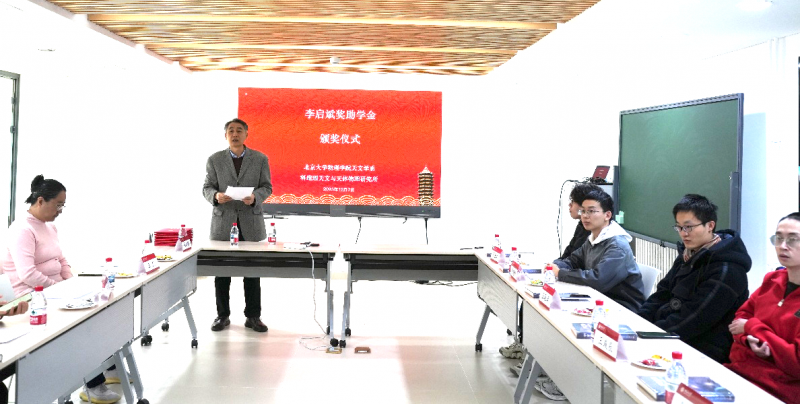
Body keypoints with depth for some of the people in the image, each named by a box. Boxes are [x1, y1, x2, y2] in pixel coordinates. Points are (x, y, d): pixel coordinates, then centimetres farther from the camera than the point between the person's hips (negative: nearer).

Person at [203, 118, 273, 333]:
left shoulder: (260, 159, 4)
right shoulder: (215, 160, 5)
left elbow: (266, 187, 3)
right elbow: (207, 187, 4)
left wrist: (254, 197, -18)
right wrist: (216, 196, -19)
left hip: (251, 222, 0)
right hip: (223, 221, 0)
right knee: (221, 272, 5)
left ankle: (253, 316, 12)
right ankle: (222, 315, 17)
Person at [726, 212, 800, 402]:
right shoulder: (772, 280, 9)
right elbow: (743, 315, 16)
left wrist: (752, 327, -8)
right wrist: (749, 339, -7)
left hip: (777, 389, -6)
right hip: (739, 369, 6)